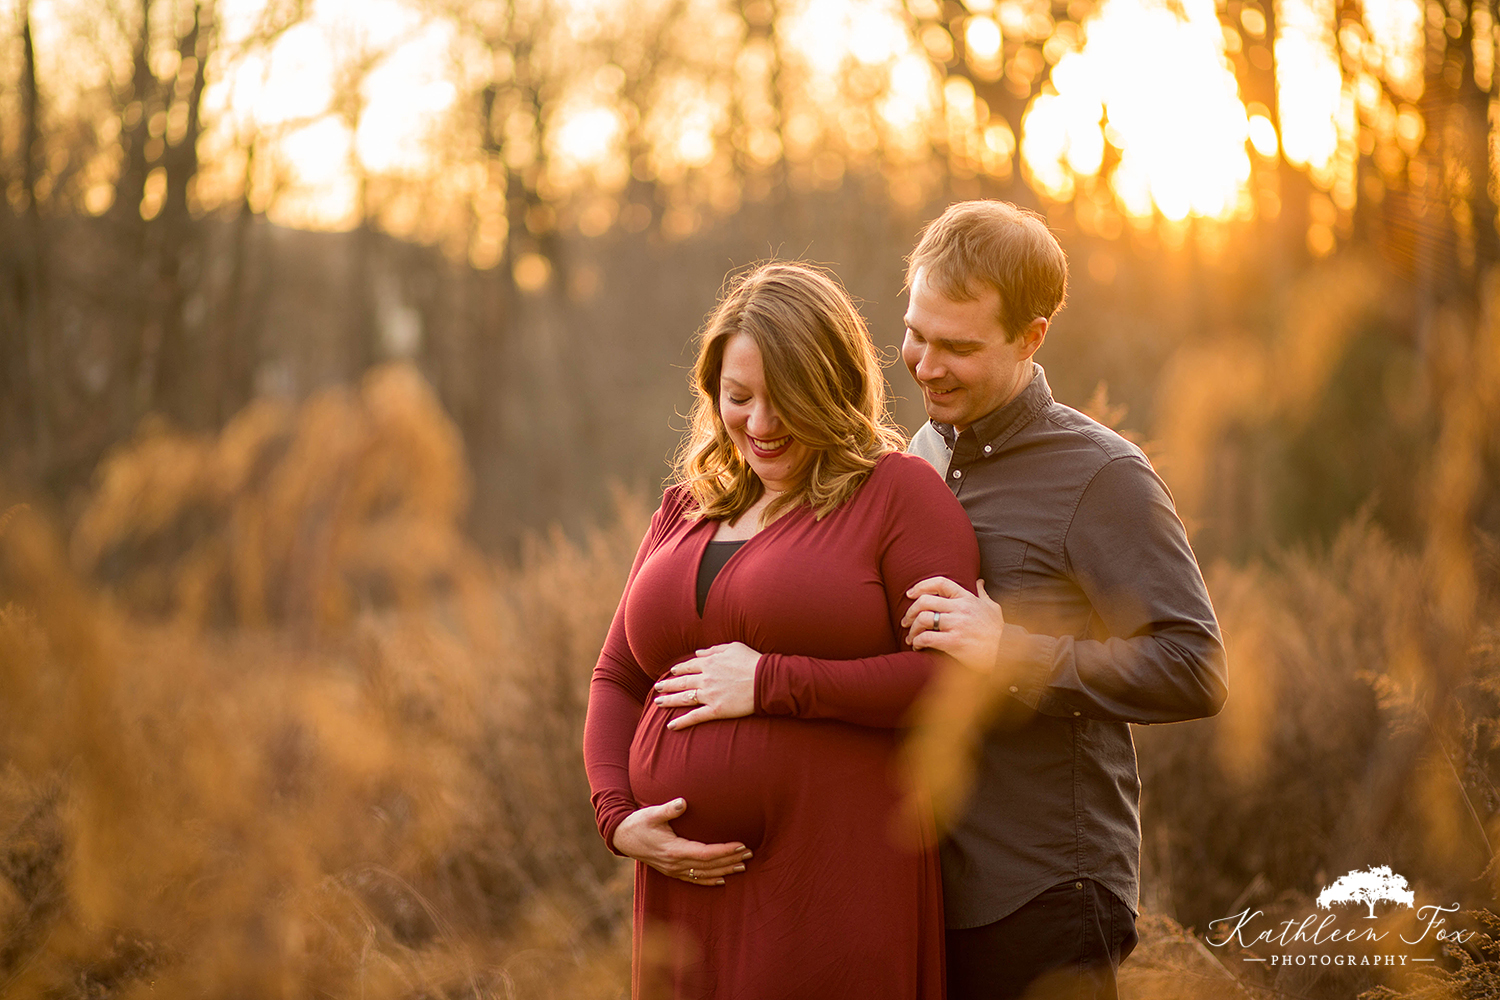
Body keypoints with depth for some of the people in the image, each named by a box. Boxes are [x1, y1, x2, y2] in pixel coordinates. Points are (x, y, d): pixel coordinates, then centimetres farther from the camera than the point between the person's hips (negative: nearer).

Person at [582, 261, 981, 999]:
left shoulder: (898, 492, -2)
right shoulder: (686, 510, 16)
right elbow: (618, 679, 17)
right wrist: (618, 818, 0)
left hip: (838, 887, -5)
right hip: (692, 884, 5)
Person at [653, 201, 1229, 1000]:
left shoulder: (1102, 478, -11)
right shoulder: (925, 454, 12)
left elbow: (1194, 672, -17)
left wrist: (1013, 653, -25)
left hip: (1042, 904, -7)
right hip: (931, 888, 7)